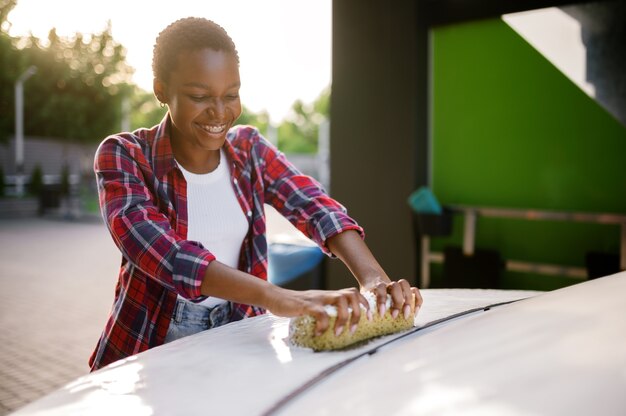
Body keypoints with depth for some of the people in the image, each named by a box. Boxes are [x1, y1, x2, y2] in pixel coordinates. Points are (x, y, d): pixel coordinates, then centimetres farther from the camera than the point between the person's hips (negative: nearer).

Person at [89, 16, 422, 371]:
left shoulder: (249, 148, 0)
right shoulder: (123, 156, -13)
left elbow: (316, 208, -14)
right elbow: (156, 250, -29)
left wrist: (373, 277, -33)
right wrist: (273, 297, -43)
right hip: (151, 347, -2)